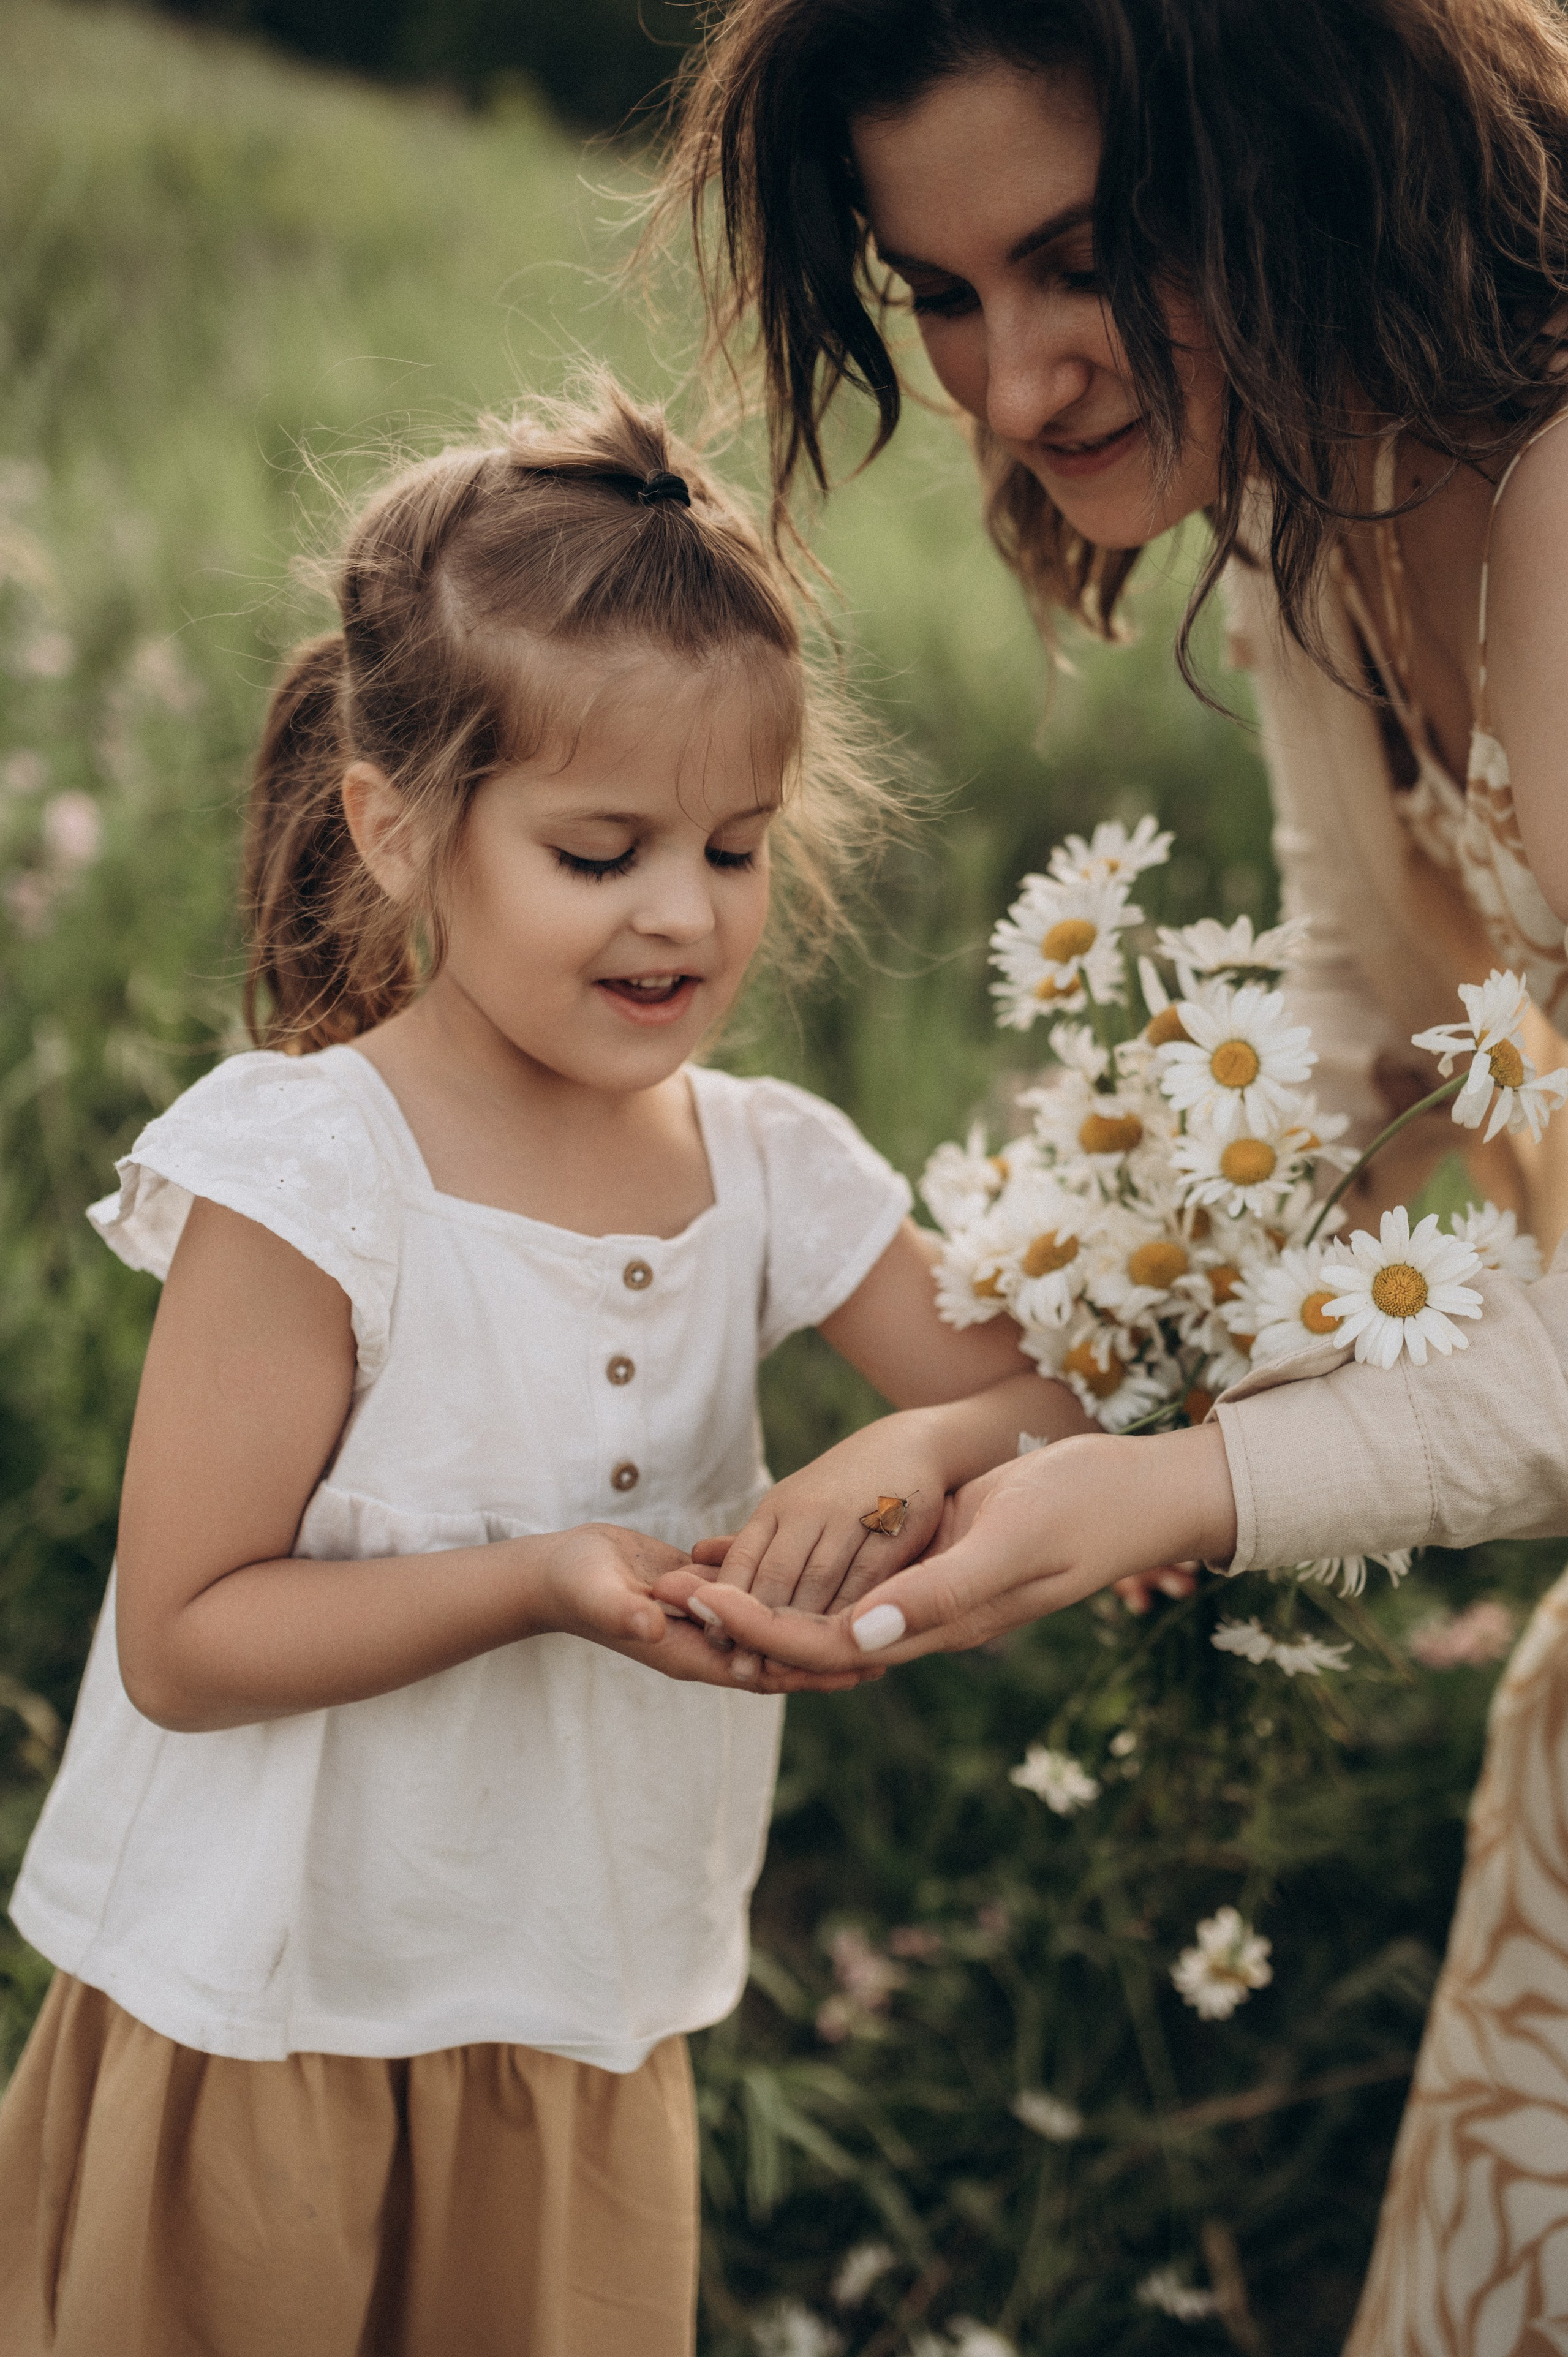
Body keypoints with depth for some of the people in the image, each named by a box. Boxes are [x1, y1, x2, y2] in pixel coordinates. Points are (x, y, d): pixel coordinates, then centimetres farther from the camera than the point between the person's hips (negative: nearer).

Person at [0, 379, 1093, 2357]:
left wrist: (915, 1454, -22)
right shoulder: (303, 1180, -19)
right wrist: (538, 1582, -30)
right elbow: (181, 1643, -18)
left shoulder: (770, 1171, -3)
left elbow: (1056, 1414, 0)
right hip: (271, 2038, -4)